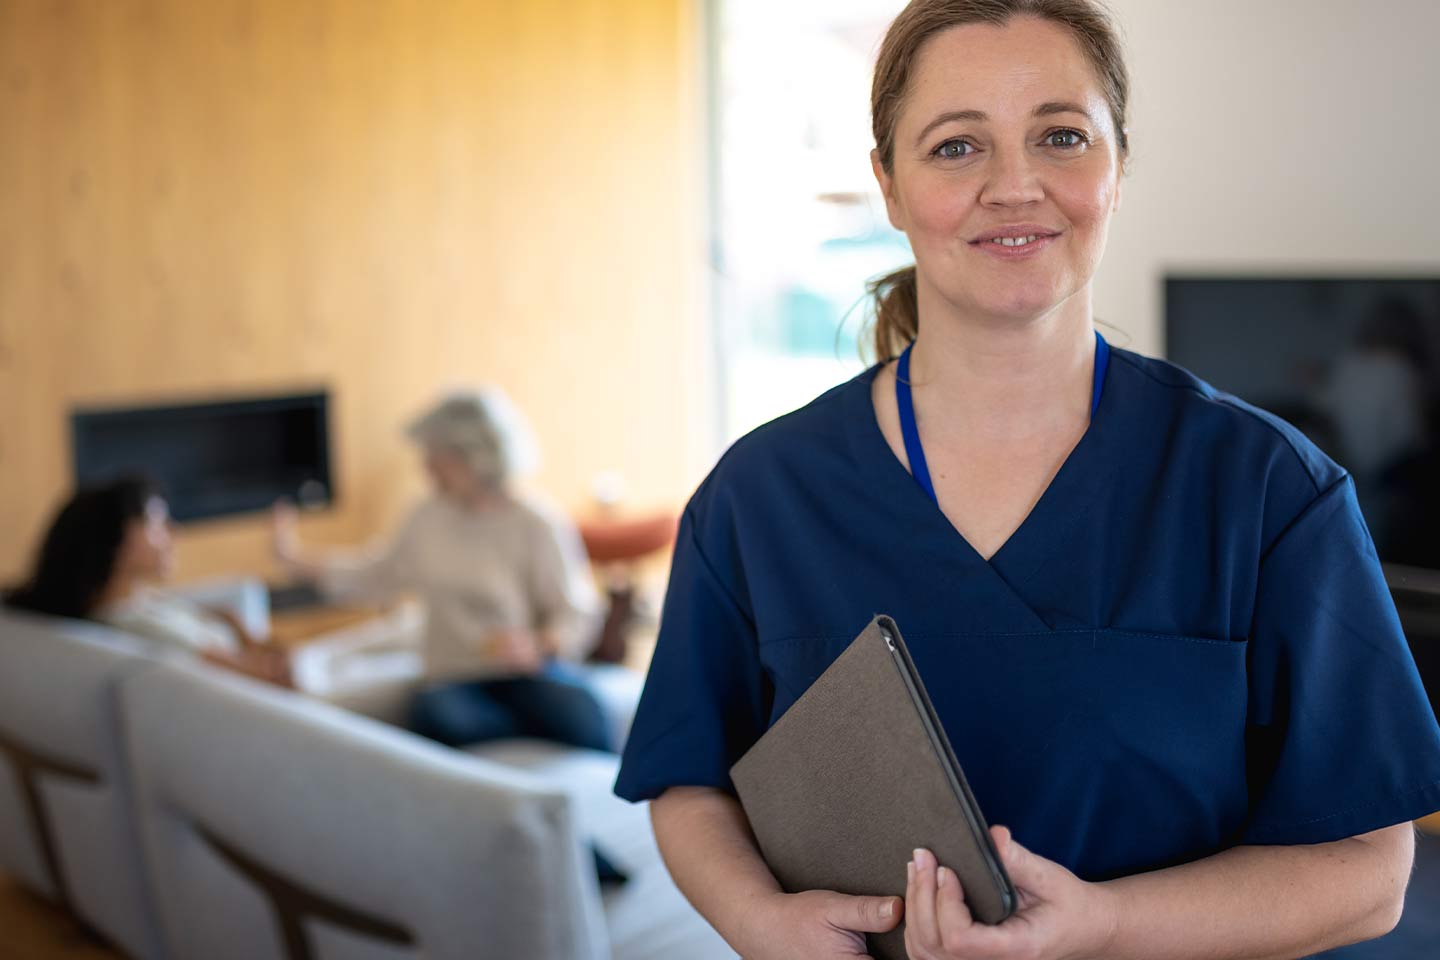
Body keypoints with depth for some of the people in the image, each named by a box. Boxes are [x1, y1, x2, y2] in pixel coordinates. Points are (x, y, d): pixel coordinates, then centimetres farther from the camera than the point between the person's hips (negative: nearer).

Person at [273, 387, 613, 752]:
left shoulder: (539, 527, -5)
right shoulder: (429, 520, 12)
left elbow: (578, 616, -8)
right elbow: (379, 575, 26)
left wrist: (538, 645, -28)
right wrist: (299, 561, 21)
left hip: (530, 672, -4)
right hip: (457, 683, 4)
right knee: (434, 713, -35)